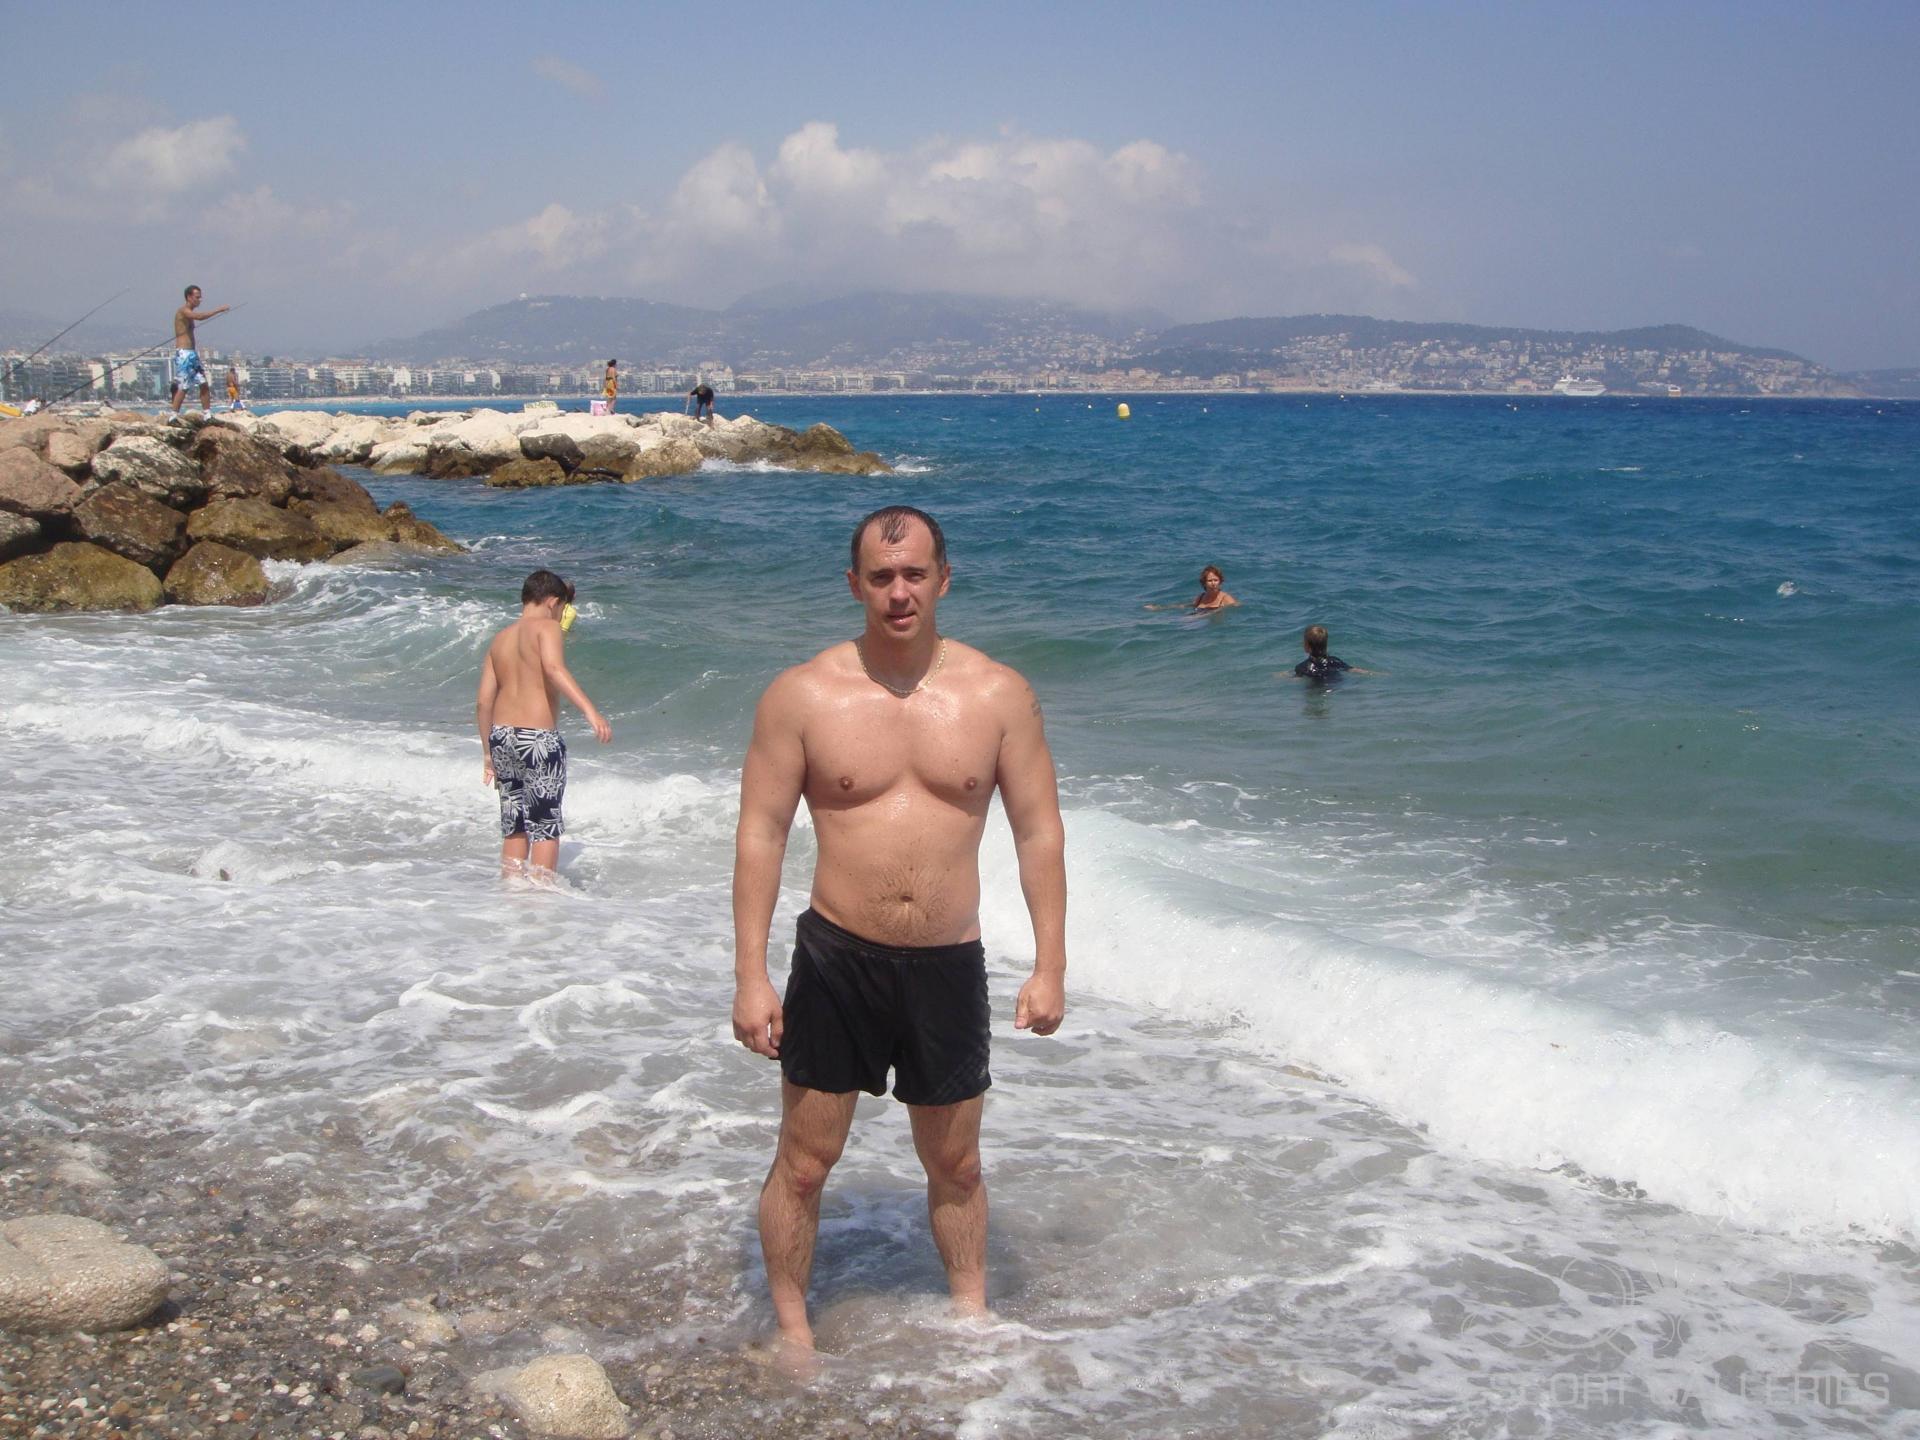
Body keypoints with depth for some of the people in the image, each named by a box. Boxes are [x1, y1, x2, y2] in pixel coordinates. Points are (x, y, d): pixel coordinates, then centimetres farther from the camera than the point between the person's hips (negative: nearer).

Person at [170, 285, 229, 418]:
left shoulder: (189, 313, 19)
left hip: (192, 353, 9)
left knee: (205, 384, 6)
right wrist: (218, 310, -25)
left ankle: (207, 415, 8)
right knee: (183, 387, -9)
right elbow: (200, 316, -29)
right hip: (183, 353, -9)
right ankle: (174, 416, -6)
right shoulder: (183, 311, -11)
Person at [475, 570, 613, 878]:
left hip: (501, 736, 7)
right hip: (538, 738, -7)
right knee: (545, 827, 3)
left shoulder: (500, 639, 16)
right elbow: (554, 668, -25)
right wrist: (591, 711, -33)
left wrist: (488, 754, 21)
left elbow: (483, 702, 14)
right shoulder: (547, 627, -4)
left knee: (514, 826, 14)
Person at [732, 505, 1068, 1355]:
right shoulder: (802, 696, -6)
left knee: (955, 1164, 16)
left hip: (949, 964, 1)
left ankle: (972, 1318, 36)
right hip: (837, 958, -1)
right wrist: (749, 976, -9)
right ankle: (791, 1333, 25)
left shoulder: (999, 695, -2)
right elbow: (760, 833, -5)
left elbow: (1038, 831, 3)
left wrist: (1050, 965, -1)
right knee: (804, 1160, 6)